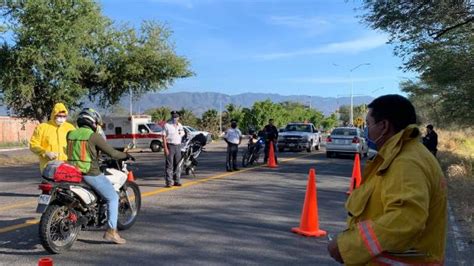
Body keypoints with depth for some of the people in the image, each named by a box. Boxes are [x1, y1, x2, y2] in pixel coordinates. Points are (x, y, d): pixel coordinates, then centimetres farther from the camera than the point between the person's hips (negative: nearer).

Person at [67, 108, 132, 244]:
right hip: (91, 174, -7)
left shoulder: (70, 134, 8)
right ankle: (111, 231, -2)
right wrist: (126, 155, 4)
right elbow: (112, 153, -13)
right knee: (113, 198, 3)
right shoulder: (94, 136, -12)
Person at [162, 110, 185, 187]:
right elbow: (164, 137, -8)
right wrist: (165, 148, -16)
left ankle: (177, 181, 17)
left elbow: (182, 135, 21)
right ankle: (168, 182, -4)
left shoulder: (180, 125, 13)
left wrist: (180, 145, 13)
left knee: (177, 164, 9)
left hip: (178, 146, 6)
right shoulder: (167, 125, -4)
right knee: (169, 165, -6)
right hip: (170, 146, -6)